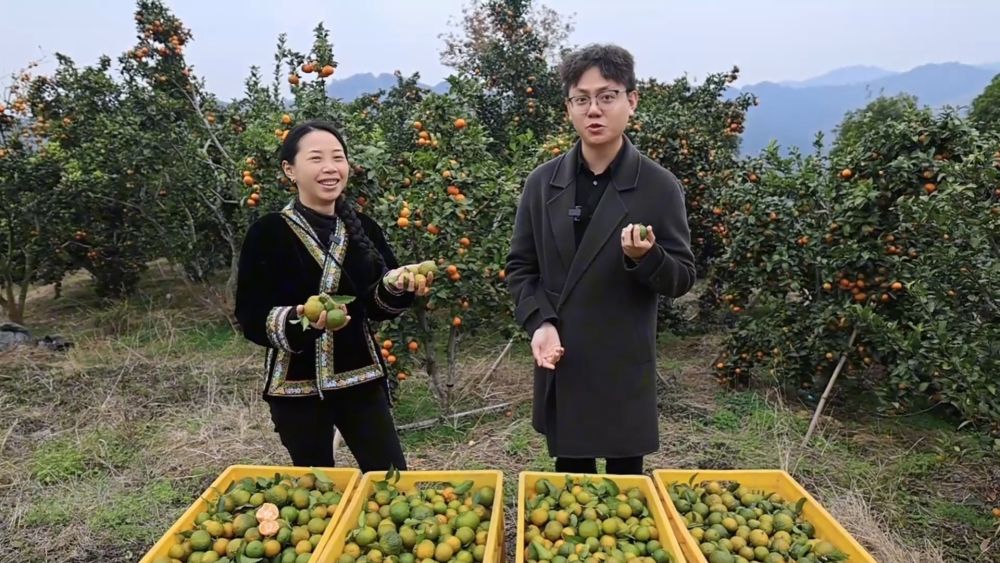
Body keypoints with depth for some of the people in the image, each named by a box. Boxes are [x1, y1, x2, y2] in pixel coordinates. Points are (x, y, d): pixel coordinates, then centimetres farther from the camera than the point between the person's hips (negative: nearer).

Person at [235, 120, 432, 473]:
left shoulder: (363, 228, 2)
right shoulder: (268, 233, -9)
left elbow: (378, 307, 5)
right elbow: (251, 318, -11)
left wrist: (399, 286, -15)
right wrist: (300, 319, -29)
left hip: (360, 377, 3)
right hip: (296, 386, -2)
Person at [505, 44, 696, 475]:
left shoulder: (659, 187, -7)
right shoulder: (542, 182, 0)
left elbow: (683, 278, -3)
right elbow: (520, 266, 5)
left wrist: (646, 257, -25)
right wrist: (540, 322, -12)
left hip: (625, 367, -2)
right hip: (561, 366, 2)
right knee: (569, 482, 18)